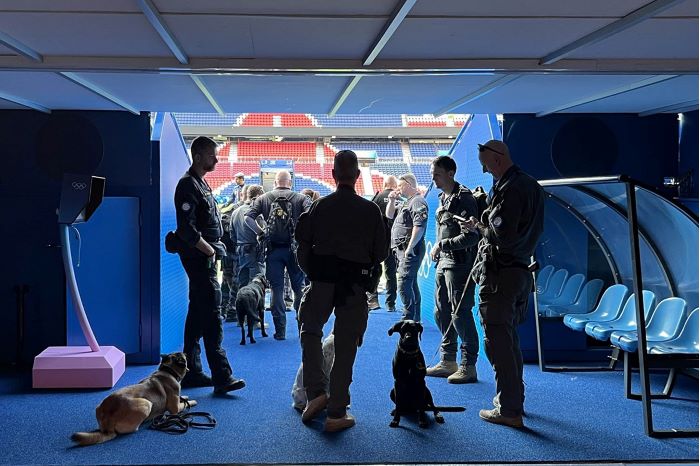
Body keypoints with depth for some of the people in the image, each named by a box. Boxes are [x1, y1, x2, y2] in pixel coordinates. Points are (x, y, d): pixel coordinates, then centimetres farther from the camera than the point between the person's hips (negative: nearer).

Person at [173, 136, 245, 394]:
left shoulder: (200, 183, 19)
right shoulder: (189, 185, -13)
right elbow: (187, 229, -21)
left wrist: (214, 249, 13)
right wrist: (210, 250, -14)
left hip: (206, 256, 10)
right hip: (198, 257, -10)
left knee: (198, 314, 12)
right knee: (212, 314, -12)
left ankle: (191, 372, 19)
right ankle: (221, 376, -12)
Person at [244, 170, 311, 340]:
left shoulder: (263, 199, 4)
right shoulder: (300, 198, 0)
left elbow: (248, 217, -6)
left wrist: (260, 232, 0)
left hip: (273, 249, 1)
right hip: (295, 248, -1)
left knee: (276, 289, 6)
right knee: (299, 287, 11)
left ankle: (280, 330, 7)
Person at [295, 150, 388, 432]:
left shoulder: (320, 206, 1)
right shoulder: (370, 210, 0)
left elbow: (303, 244, 4)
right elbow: (381, 252, 3)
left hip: (323, 280, 0)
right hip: (356, 285, 0)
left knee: (310, 330, 20)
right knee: (346, 346, 5)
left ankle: (316, 392, 5)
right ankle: (337, 413, 9)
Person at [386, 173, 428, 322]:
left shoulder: (418, 201, -11)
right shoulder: (407, 202, 21)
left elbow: (419, 226, -22)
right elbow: (389, 215, 31)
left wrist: (410, 248, -24)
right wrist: (392, 201, 14)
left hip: (411, 250, -11)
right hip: (402, 249, 11)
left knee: (404, 284, -15)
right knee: (411, 284, 14)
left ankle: (408, 318, -15)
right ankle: (416, 318, 20)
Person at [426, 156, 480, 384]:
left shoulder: (463, 198, -13)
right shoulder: (443, 198, 15)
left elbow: (471, 236, -19)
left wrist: (442, 245, -15)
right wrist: (438, 251, 9)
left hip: (459, 264, -10)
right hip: (444, 263, 10)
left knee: (460, 314, -8)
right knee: (442, 313, 14)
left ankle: (468, 366, 0)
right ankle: (448, 361, 24)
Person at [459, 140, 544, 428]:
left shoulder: (509, 189, -18)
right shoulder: (532, 186, 14)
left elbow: (502, 236, -23)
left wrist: (478, 226, -6)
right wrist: (484, 225, 11)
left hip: (500, 272, -10)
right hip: (522, 271, 10)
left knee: (497, 341, -4)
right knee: (510, 338, 20)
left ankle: (509, 410, -1)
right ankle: (513, 399, 30)